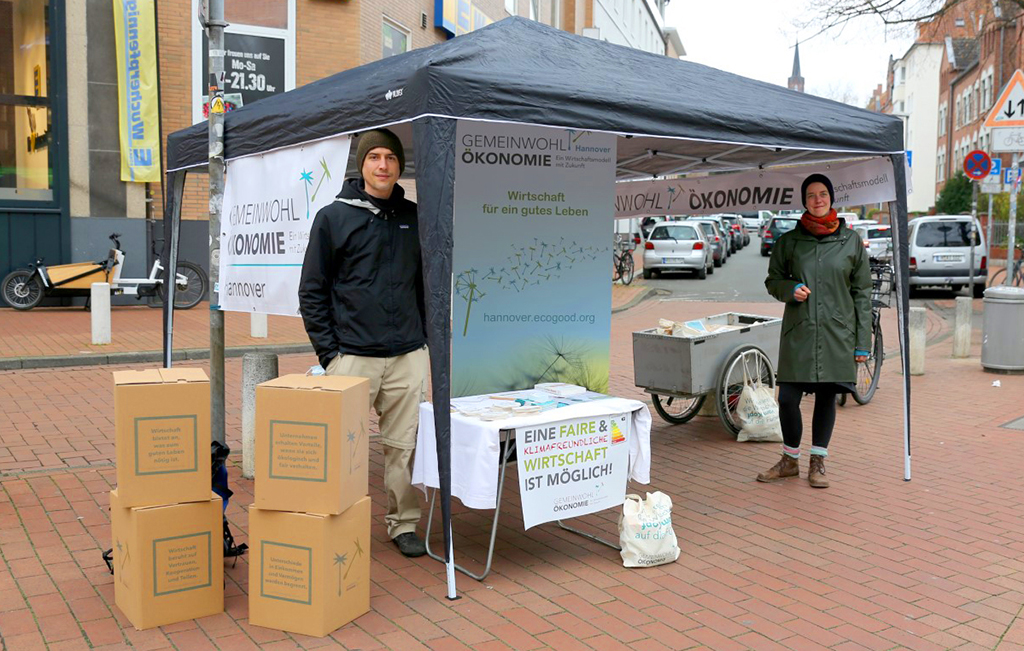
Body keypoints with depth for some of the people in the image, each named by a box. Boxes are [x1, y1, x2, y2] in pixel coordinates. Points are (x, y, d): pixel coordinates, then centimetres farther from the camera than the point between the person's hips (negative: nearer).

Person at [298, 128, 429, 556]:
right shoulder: (333, 217, 2)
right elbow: (312, 291, 2)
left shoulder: (414, 218, 12)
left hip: (408, 356, 3)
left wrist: (425, 337, 11)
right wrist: (328, 351, -4)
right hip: (352, 356, -2)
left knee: (405, 446, 7)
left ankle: (404, 525, 20)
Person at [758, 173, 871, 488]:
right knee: (787, 398, -3)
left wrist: (863, 341, 2)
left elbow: (862, 293, 6)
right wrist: (791, 290, -11)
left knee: (826, 397, 7)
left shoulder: (851, 241, 4)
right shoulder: (789, 241, 4)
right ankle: (790, 460, 18)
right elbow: (772, 281, 13)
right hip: (798, 332, 0)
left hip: (837, 333, 0)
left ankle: (817, 462, 21)